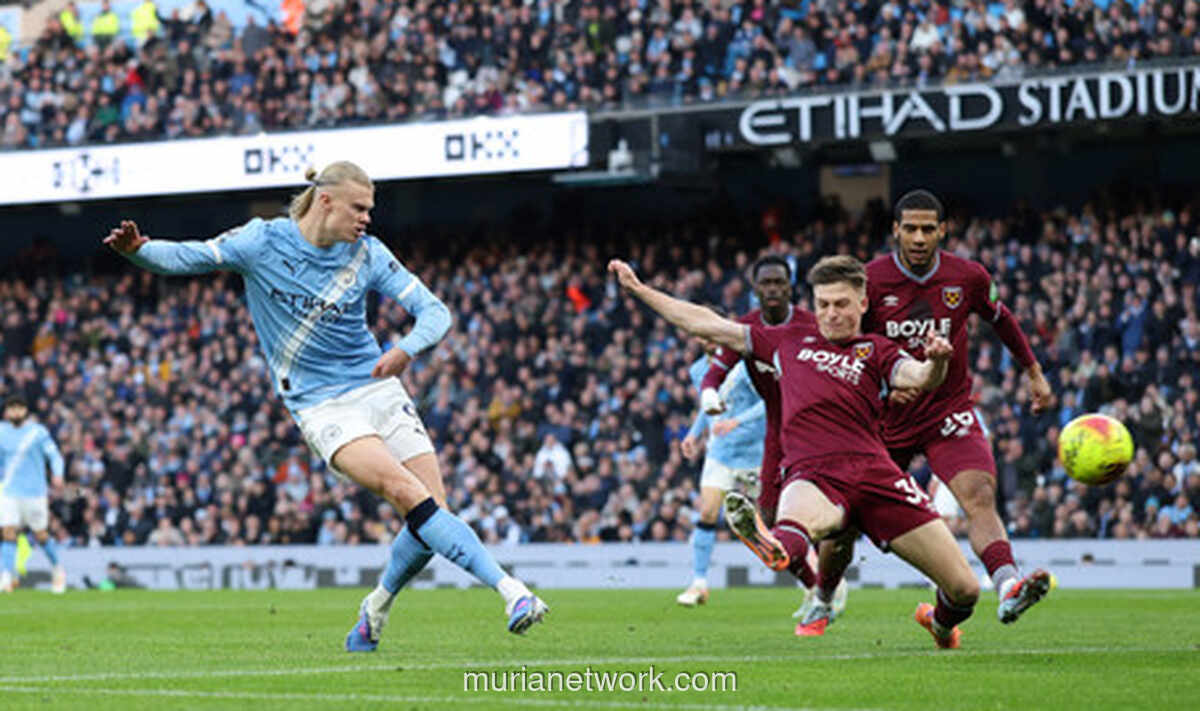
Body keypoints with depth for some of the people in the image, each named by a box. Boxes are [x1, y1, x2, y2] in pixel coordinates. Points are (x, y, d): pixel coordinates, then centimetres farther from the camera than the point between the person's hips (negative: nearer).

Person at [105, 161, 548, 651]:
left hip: (378, 388, 4)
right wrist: (138, 250, -23)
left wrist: (407, 349, -22)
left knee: (432, 510, -6)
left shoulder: (366, 253, 1)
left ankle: (377, 607, 21)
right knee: (409, 494, -23)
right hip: (321, 404, -4)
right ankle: (509, 589, -29)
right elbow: (186, 258, -3)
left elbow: (434, 311, -2)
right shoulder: (263, 242, -6)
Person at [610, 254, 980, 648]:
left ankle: (941, 623, 31)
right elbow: (711, 326, 29)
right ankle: (779, 550, -77)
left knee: (965, 589, -4)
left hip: (874, 474, 0)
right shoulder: (790, 341, 25)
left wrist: (936, 362, -29)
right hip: (811, 474, 0)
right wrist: (639, 289, 29)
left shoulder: (876, 351, 17)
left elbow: (918, 377, -5)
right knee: (798, 517, -41)